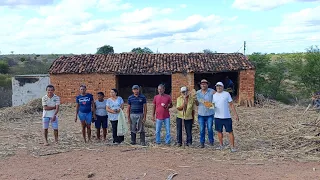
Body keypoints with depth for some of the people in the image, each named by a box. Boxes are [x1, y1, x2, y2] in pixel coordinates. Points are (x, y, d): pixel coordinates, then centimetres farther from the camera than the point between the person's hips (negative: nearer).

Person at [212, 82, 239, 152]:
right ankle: (221, 145, 25)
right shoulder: (214, 95, 7)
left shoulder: (226, 94, -2)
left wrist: (235, 114, -5)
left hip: (227, 117, -3)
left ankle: (232, 147, 4)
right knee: (219, 131, 12)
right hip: (217, 117, 3)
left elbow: (231, 105, -1)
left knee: (230, 131, -1)